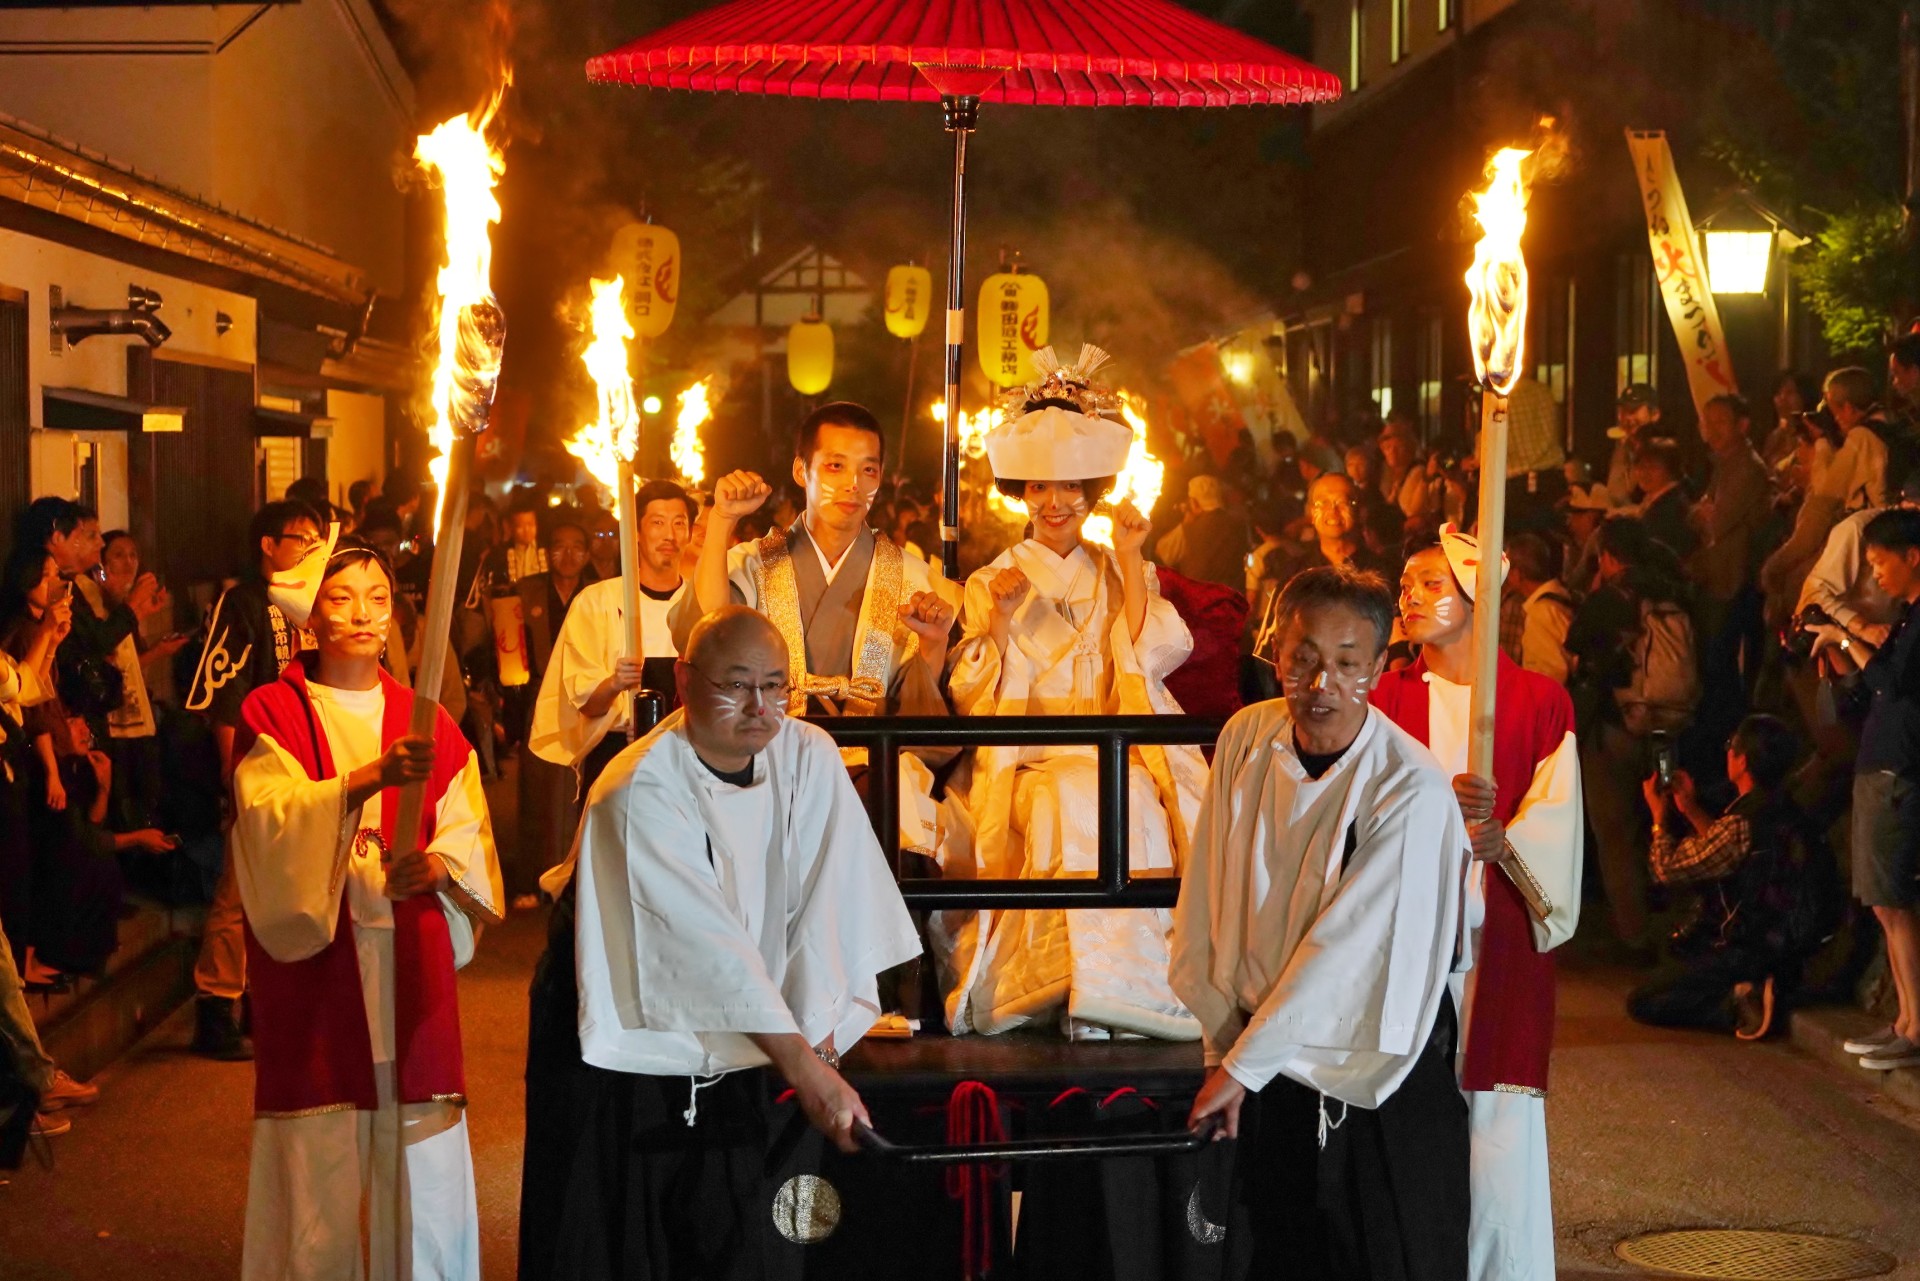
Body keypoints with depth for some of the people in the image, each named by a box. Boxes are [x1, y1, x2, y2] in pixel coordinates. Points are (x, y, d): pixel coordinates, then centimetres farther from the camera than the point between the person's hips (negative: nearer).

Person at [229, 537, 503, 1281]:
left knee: (418, 1156, 1)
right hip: (313, 960, -3)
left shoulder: (426, 722, 12)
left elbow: (470, 827, 6)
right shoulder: (272, 713, 2)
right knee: (320, 1157, -4)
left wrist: (439, 862, -17)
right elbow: (271, 818, -15)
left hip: (410, 962, 3)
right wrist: (370, 778, -29)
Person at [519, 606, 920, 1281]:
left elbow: (829, 901, -9)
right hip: (625, 1039, -4)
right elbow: (708, 942, -26)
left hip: (730, 1049, 5)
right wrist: (804, 1067, -29)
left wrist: (818, 1040, -19)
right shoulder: (642, 788, -22)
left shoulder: (810, 759, -6)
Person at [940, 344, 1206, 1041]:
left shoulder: (1120, 574, 17)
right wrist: (998, 616, -9)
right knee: (1068, 804, -34)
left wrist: (1129, 562, -3)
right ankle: (1081, 993, -32)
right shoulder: (994, 580, 14)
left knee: (1124, 803, -33)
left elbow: (1149, 658, -1)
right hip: (1029, 762, -1)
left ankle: (1112, 990, -30)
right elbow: (973, 700, 4)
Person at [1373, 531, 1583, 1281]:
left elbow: (1557, 818, 0)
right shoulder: (1384, 701, 8)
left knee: (1498, 1126, -4)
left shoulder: (1539, 702, 5)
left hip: (1500, 938, -1)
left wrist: (1502, 839, -20)